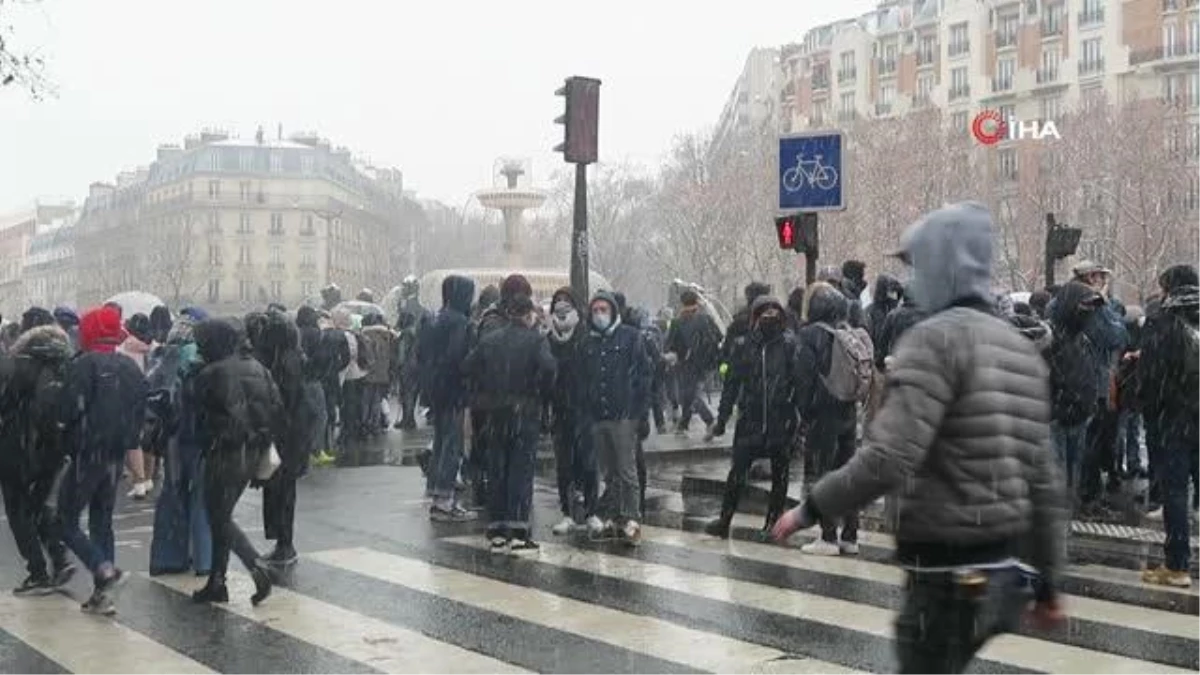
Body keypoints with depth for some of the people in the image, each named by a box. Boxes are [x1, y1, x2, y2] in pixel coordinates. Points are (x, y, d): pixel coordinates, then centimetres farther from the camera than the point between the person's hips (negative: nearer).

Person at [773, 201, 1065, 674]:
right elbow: (1044, 482, 14)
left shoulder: (936, 338, -13)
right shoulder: (1022, 349, 12)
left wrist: (809, 509, -10)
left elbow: (887, 460, -23)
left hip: (948, 575, -8)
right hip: (1002, 571, 8)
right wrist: (1048, 582, 19)